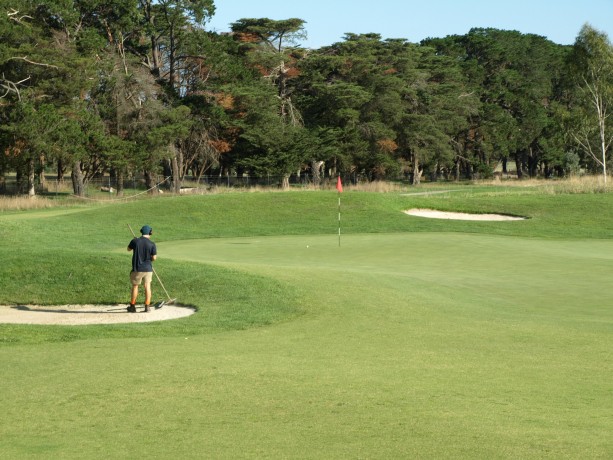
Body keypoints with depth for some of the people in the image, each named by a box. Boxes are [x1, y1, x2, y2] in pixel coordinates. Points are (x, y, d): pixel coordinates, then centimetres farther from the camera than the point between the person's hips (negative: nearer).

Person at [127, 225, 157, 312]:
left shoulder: (135, 241, -7)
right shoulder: (152, 244, -8)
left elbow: (129, 249, 13)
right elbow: (154, 258, -7)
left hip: (137, 268, 0)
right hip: (148, 268, 0)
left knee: (135, 286, 11)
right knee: (147, 286, 7)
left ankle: (132, 306, 18)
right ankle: (147, 306, 6)